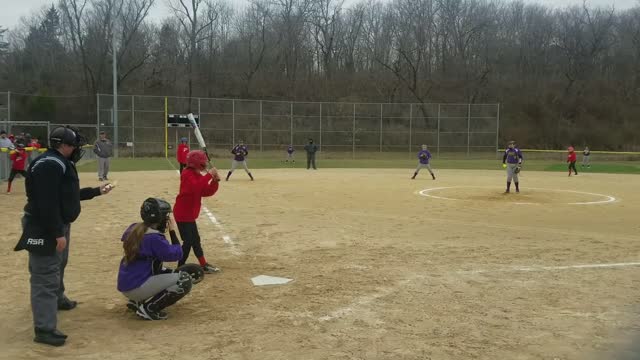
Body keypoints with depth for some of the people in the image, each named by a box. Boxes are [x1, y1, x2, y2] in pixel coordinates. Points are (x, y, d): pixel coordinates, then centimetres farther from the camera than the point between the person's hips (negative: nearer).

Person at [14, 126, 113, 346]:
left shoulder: (60, 163, 13)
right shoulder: (49, 165, -22)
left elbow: (68, 195, 22)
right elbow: (47, 203, -28)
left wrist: (97, 191, 25)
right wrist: (58, 233, -27)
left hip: (58, 225, 11)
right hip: (44, 228, -11)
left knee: (58, 266, 30)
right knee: (45, 276, -9)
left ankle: (57, 299, 54)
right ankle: (44, 329, -7)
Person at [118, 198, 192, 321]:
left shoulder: (134, 229, 6)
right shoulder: (153, 237, -20)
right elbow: (177, 254, -13)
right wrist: (172, 231, -8)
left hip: (125, 284, 9)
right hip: (136, 287, -9)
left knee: (164, 271, 30)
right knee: (185, 280, -10)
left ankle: (137, 301, 17)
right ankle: (149, 308, -9)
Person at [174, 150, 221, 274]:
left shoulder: (198, 175, 10)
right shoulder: (187, 174, -18)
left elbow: (207, 192, 8)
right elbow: (196, 188, -37)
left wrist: (215, 180, -7)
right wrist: (209, 175, -33)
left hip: (189, 214, 10)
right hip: (183, 214, -10)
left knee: (195, 240, 18)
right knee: (189, 241, -10)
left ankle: (203, 265, 29)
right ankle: (180, 268, -3)